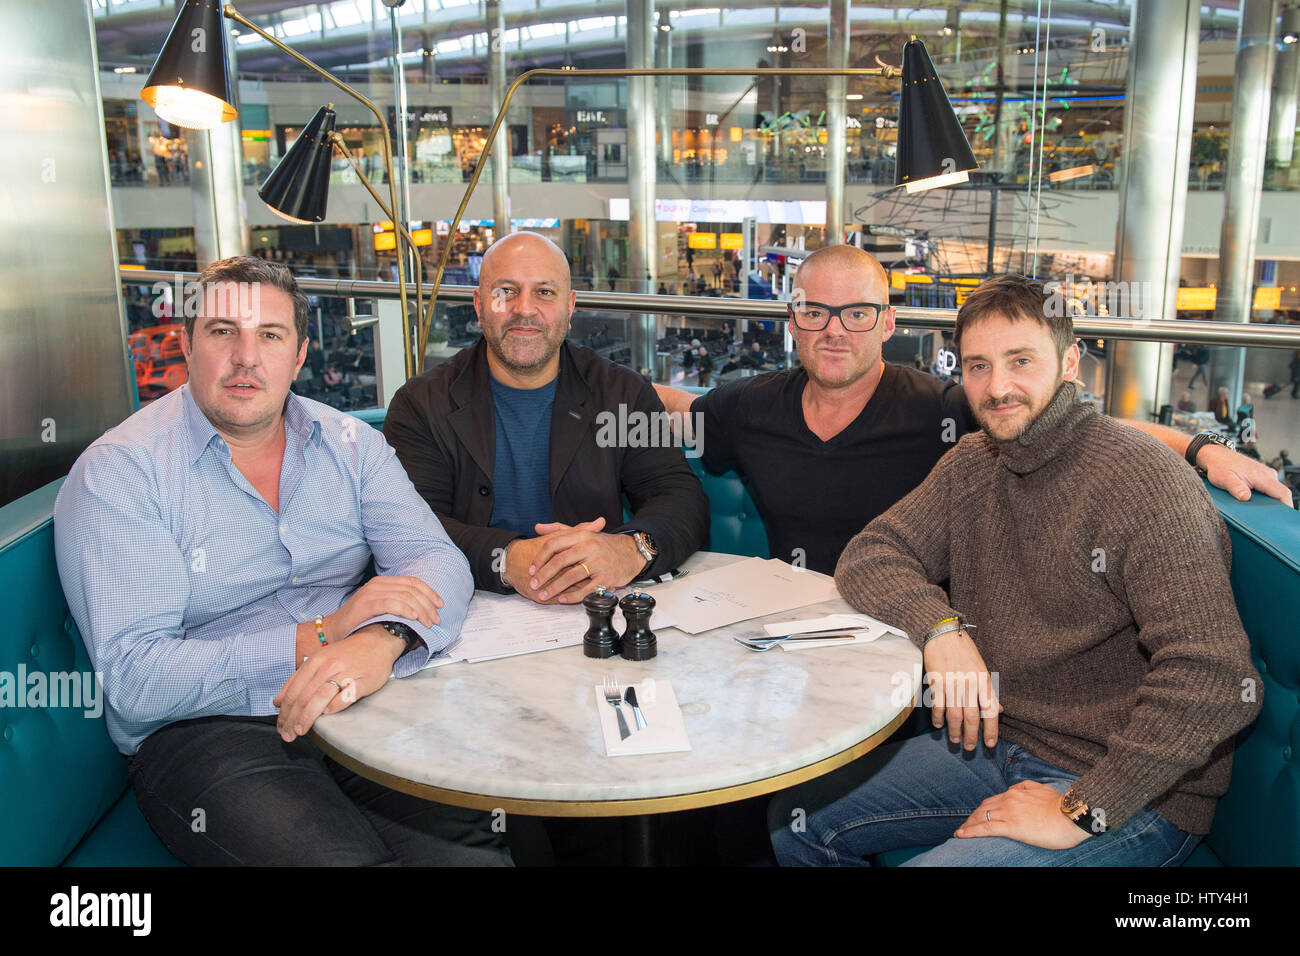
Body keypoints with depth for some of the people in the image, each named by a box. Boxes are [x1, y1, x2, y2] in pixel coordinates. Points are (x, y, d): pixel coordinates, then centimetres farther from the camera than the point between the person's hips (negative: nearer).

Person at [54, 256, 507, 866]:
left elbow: (439, 561, -1)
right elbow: (133, 679, -13)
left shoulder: (350, 444, 9)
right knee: (343, 858, -30)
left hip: (358, 702, 4)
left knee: (481, 838, -22)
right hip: (203, 732, -3)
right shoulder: (117, 473, -5)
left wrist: (380, 641, -24)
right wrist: (323, 635, -19)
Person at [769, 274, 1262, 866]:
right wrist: (940, 628, -18)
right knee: (797, 818, 1)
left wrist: (1081, 811, -25)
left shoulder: (1143, 479, -21)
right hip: (994, 742, 7)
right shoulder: (972, 463, 5)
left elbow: (1217, 680, -29)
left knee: (928, 867, -27)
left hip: (1131, 790, -6)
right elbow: (869, 555, 3)